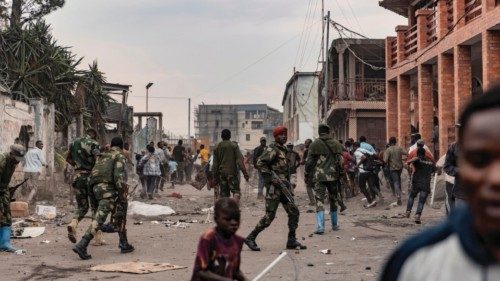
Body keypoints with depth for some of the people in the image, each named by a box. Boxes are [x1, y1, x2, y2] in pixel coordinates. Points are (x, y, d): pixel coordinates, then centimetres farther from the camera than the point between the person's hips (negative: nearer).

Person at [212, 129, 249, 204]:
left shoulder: (217, 147, 8)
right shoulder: (234, 146, -3)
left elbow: (215, 163, 9)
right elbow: (240, 160, -9)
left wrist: (215, 176, 15)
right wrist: (245, 173, -9)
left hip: (221, 173, 4)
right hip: (232, 172, -4)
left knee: (224, 193, 10)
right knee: (236, 191, -2)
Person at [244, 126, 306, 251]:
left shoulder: (284, 150, 17)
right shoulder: (272, 150, -11)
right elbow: (260, 163, -21)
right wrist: (271, 179, -21)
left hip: (283, 187, 9)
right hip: (274, 188, -9)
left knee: (294, 212, 5)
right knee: (270, 215, -8)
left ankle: (292, 241, 12)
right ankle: (251, 238, 3)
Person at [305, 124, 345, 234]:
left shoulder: (315, 144, -1)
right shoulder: (336, 144, 5)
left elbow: (309, 161, 0)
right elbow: (340, 160, 5)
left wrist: (307, 174, 13)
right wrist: (341, 173, 15)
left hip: (319, 177, -2)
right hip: (333, 176, 2)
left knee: (320, 201, -3)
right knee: (333, 200, 16)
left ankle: (320, 226, -15)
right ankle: (334, 225, 25)